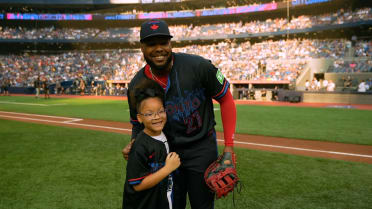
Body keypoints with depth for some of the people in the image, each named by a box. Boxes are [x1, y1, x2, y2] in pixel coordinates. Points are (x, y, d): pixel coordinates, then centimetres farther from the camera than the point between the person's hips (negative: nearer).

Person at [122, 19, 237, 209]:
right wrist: (134, 143, -15)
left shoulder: (198, 66, -19)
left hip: (202, 149, -3)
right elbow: (138, 124, 8)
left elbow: (225, 99, -8)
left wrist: (229, 146, -10)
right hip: (166, 151, 3)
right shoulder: (137, 85, -8)